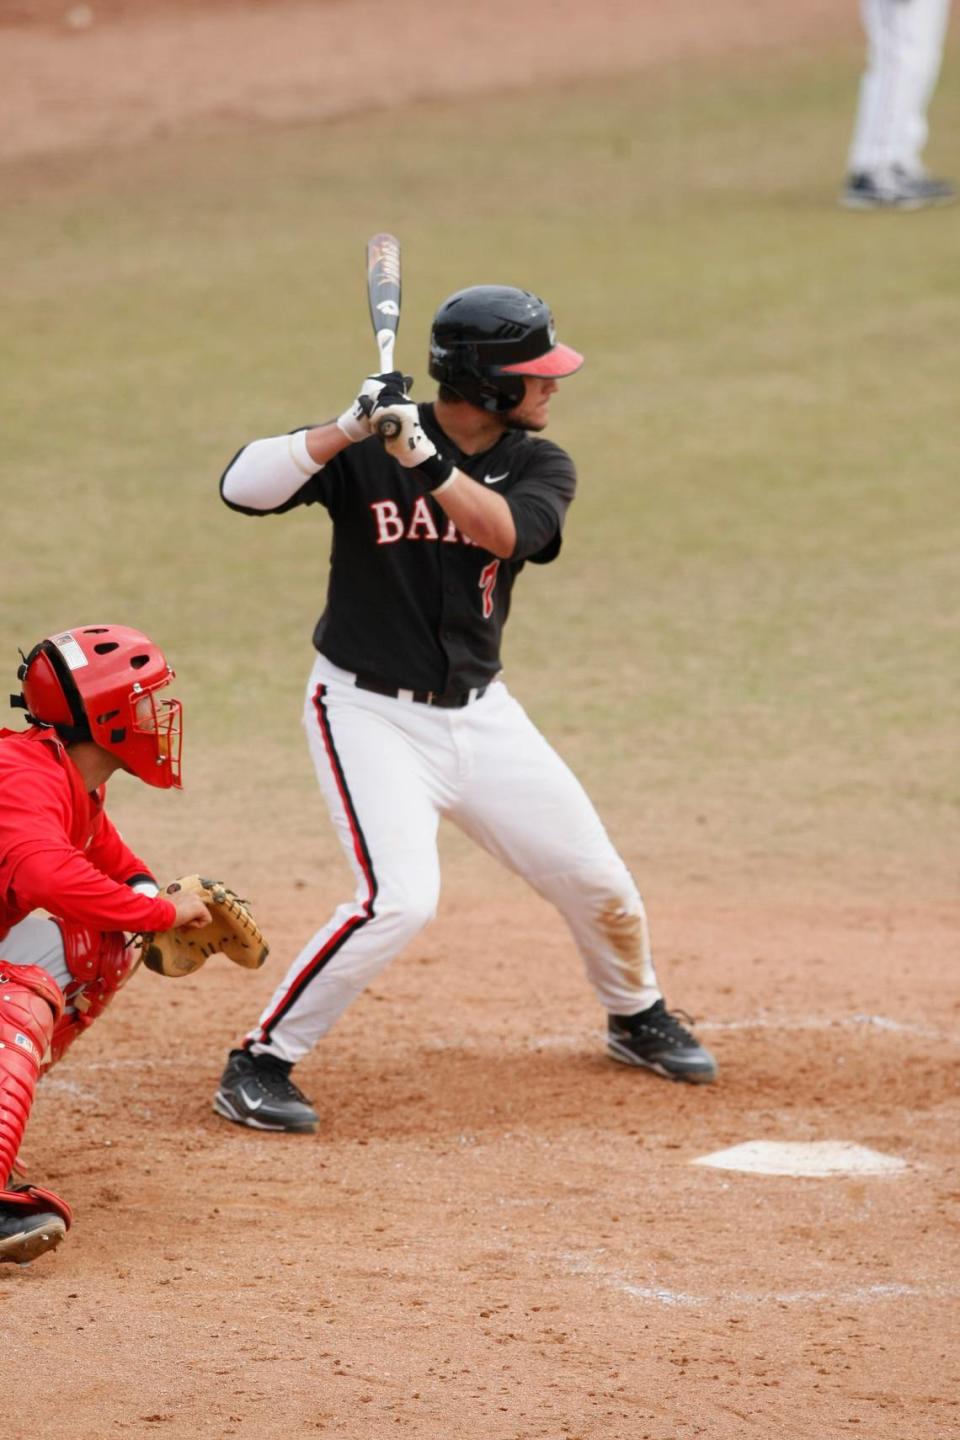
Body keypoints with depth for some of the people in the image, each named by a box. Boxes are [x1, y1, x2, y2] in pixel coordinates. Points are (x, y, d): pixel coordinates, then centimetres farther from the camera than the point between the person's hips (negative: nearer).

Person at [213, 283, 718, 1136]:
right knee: (400, 898, -23)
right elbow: (244, 487, -24)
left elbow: (504, 530, -24)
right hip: (371, 713, -5)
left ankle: (638, 1018, 40)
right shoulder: (365, 452, -12)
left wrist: (426, 457, -39)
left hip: (480, 714, 5)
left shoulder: (540, 467, -2)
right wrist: (352, 430, -35)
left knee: (596, 880, 9)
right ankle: (259, 1065, -11)